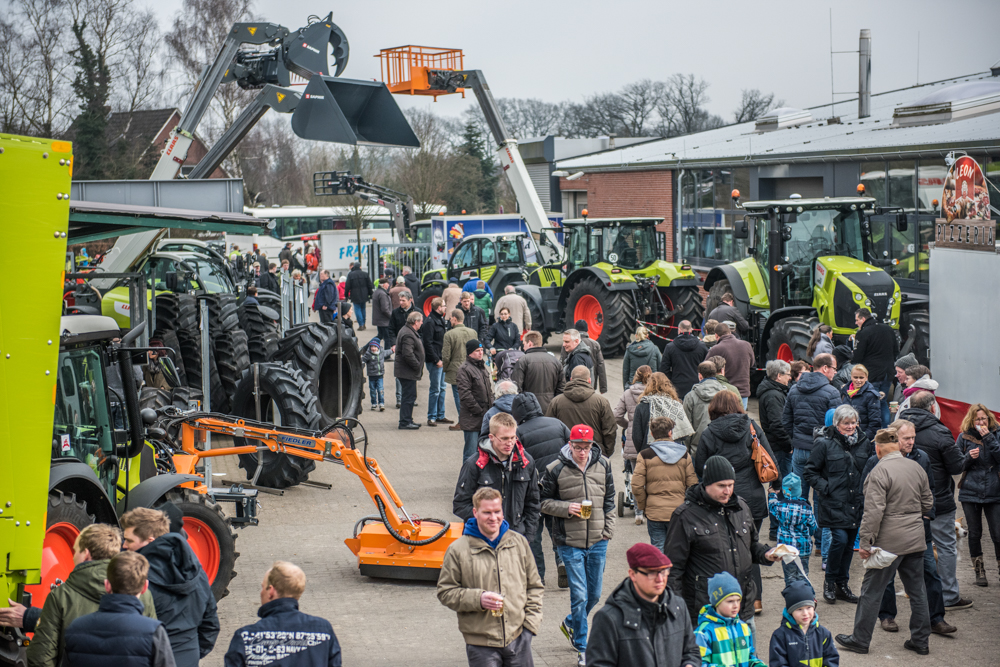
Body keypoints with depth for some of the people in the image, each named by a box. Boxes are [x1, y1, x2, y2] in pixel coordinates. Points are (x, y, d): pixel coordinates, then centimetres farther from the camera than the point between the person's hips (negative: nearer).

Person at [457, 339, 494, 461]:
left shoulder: (482, 366, 16)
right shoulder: (464, 369, -12)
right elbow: (465, 395, -17)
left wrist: (491, 407, 12)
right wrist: (480, 411, -16)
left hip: (484, 418, 8)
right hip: (472, 419, -8)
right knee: (471, 452, -6)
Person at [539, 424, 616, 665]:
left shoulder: (603, 465, 2)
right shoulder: (556, 469, -8)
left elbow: (609, 501, 11)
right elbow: (543, 501, 1)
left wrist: (607, 534, 6)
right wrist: (566, 508, -16)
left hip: (597, 542, 4)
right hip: (570, 542, -4)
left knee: (594, 594, 13)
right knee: (579, 596, -5)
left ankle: (571, 623, 41)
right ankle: (582, 648, 9)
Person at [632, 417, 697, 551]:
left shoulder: (645, 455, -2)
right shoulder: (684, 454, 3)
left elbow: (637, 487, -7)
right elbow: (693, 484, 1)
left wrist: (642, 506, 8)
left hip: (654, 512, -1)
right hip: (679, 511, 1)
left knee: (658, 550, 5)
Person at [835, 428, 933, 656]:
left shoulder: (880, 471, -15)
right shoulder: (916, 468, 6)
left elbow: (874, 511, -21)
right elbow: (928, 503, 14)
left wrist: (866, 543, -16)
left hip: (889, 542, -6)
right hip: (915, 539, 6)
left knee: (871, 590, 4)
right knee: (917, 590, 13)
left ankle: (860, 640, 10)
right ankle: (920, 641, 18)